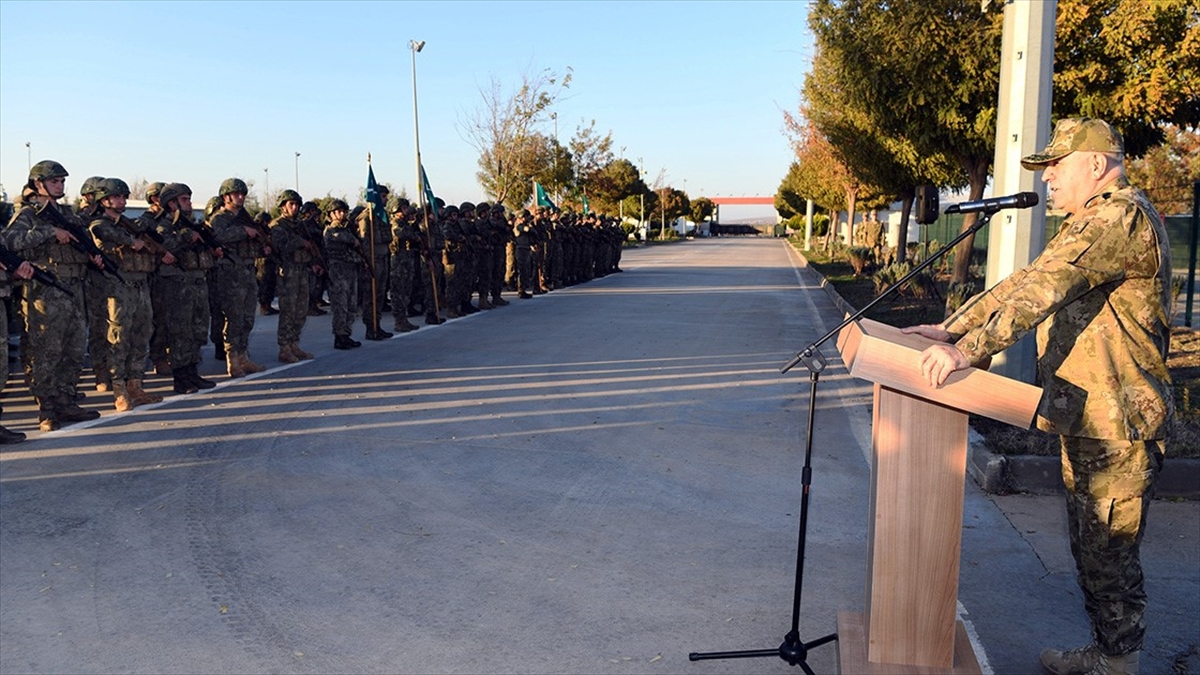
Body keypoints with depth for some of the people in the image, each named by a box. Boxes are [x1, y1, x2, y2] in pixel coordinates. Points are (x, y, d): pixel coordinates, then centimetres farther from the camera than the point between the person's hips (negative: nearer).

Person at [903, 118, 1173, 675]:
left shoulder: (1123, 217, -17)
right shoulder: (1091, 225, 18)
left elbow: (1043, 289, -30)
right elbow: (1020, 282, 15)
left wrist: (968, 349, -37)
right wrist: (949, 329, 8)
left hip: (1117, 424, -10)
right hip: (1087, 419, 11)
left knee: (1109, 554, 2)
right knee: (1089, 546, 19)